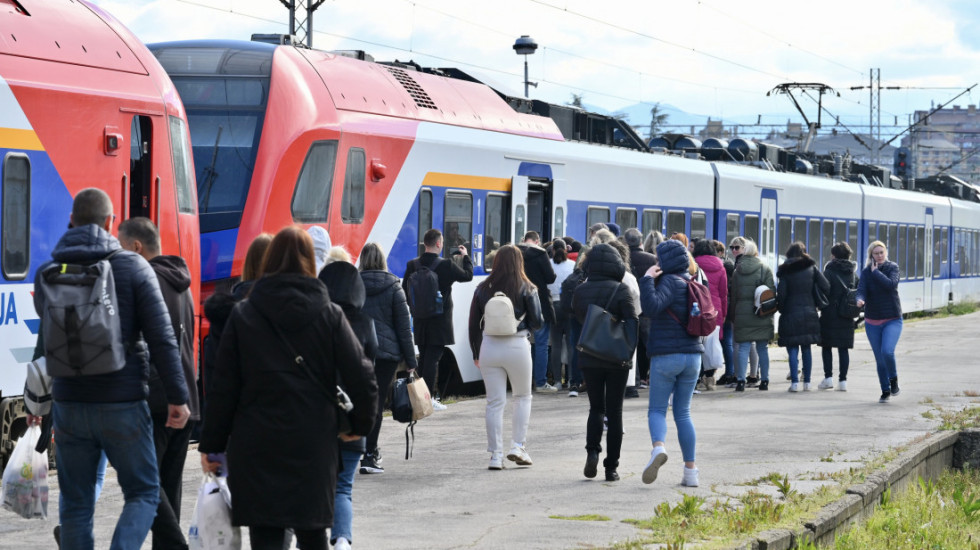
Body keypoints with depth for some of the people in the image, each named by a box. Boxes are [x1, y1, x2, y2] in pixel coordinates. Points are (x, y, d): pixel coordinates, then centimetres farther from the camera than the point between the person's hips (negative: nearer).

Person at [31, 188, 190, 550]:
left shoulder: (48, 272, 3)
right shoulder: (133, 267, -7)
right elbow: (161, 338, -10)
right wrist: (178, 397, -5)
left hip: (68, 402, 3)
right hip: (122, 404, -3)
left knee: (75, 503, 11)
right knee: (143, 493, 9)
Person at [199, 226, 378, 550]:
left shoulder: (243, 316, 1)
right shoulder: (329, 315, 1)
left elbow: (224, 388, -1)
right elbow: (362, 378, -4)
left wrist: (211, 444, 6)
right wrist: (361, 424, 14)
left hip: (256, 445, -1)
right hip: (313, 445, 1)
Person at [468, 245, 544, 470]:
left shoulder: (483, 289, 4)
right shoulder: (527, 289, -3)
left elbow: (473, 324, 6)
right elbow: (537, 322, -3)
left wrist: (476, 354, 15)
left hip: (489, 346, 2)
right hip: (517, 346, -2)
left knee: (495, 402, 6)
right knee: (523, 396, 17)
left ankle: (496, 455, 4)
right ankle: (518, 446, 8)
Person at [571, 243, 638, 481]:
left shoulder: (580, 291, 2)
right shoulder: (621, 290, -9)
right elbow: (631, 322, -17)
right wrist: (629, 351, -18)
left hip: (589, 358, 2)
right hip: (616, 359, -2)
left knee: (595, 408, 16)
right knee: (614, 412, 6)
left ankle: (592, 450, -8)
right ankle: (611, 468, 5)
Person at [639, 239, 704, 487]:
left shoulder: (670, 281, -12)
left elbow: (652, 306, -28)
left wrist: (647, 279, -16)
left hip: (666, 355, -6)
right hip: (692, 355, 6)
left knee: (657, 409, 1)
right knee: (683, 413, 11)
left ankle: (658, 446, -28)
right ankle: (690, 470, 6)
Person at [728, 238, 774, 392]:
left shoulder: (737, 271, 4)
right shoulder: (765, 269, 0)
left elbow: (733, 295, 7)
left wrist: (733, 315, 12)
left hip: (742, 315, 0)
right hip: (762, 316, 0)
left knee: (743, 348, 2)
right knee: (763, 348, 6)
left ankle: (740, 380, -4)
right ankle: (764, 380, 8)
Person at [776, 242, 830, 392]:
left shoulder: (785, 271, -3)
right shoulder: (812, 268, 4)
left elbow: (781, 294, -8)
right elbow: (826, 288, -3)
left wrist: (781, 308, 8)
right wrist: (816, 303, 10)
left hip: (790, 314, -3)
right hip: (809, 313, 3)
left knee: (793, 349, -1)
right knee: (806, 349, 10)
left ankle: (795, 382, -9)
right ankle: (807, 382, 10)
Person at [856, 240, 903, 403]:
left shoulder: (892, 267, -2)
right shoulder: (866, 272, 1)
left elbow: (891, 284, -20)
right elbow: (861, 290, -14)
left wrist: (876, 272, -15)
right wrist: (860, 300, -35)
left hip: (892, 319, -2)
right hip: (872, 321, 2)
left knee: (887, 351, -22)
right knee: (879, 359, 6)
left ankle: (893, 379, 4)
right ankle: (885, 391, 20)